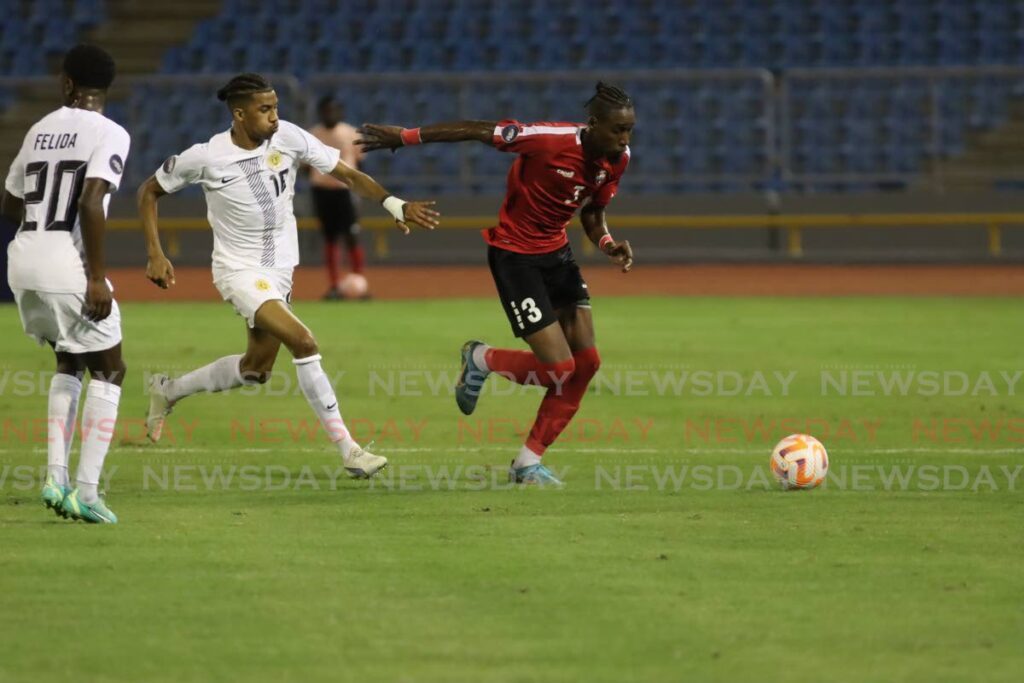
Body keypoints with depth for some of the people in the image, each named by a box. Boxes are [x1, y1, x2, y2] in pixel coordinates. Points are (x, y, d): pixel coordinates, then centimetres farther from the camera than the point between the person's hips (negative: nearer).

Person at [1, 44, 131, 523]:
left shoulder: (41, 129, 13)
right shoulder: (109, 134, -6)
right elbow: (90, 203, -19)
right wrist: (97, 277, -17)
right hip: (67, 267, -6)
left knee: (69, 364, 25)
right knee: (108, 371, 8)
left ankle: (55, 477, 14)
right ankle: (86, 492, -1)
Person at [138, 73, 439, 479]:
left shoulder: (288, 138, -9)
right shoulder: (205, 158, -16)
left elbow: (347, 174, -5)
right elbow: (149, 192, -1)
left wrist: (395, 205, -20)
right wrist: (155, 255, -9)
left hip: (280, 269, 6)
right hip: (239, 272, -6)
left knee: (256, 369, 16)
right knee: (303, 342, -23)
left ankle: (168, 391, 39)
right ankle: (348, 451, -19)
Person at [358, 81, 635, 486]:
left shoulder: (617, 159, -5)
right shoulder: (551, 140, -27)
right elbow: (478, 131, -19)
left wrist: (607, 244, -11)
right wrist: (405, 137, -16)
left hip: (556, 252, 8)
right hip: (514, 253, -8)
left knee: (586, 361, 0)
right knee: (559, 368, -13)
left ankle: (528, 462, 13)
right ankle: (481, 361, 19)